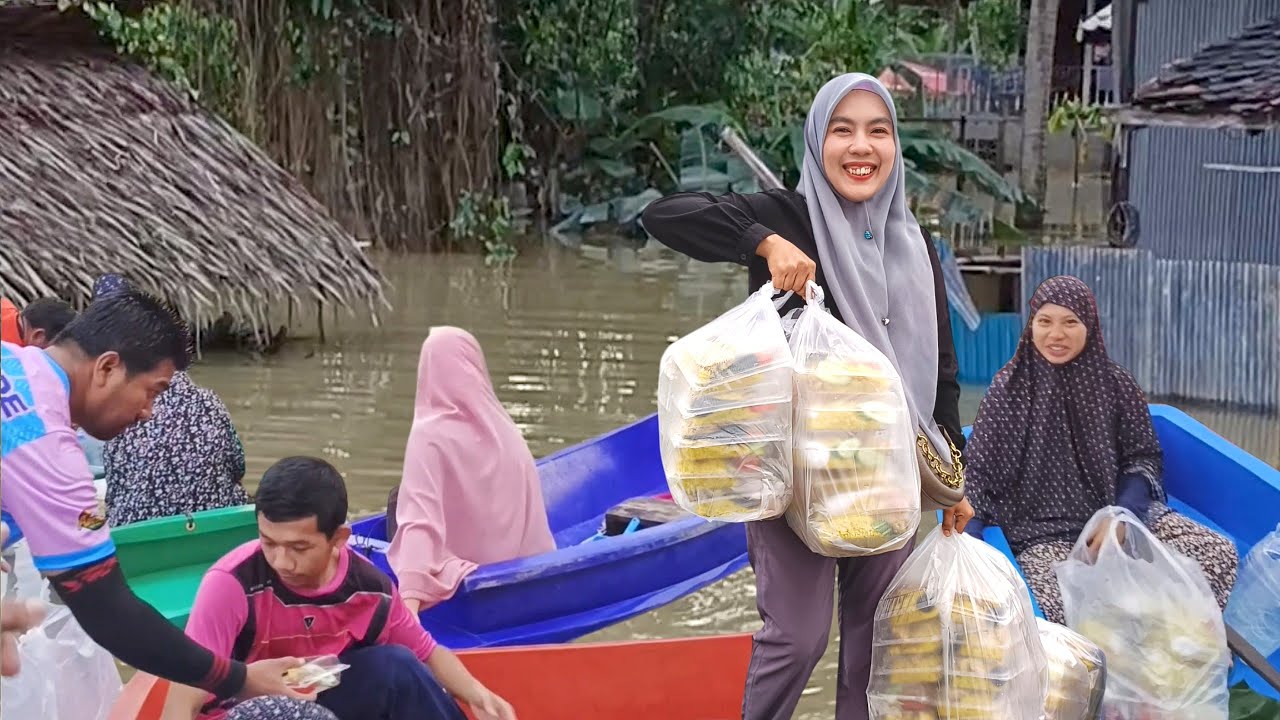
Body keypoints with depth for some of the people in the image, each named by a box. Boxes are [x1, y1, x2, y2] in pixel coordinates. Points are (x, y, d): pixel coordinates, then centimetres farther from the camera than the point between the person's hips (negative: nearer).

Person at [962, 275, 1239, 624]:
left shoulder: (1115, 384, 4)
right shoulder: (1010, 389, -1)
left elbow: (1143, 459, 9)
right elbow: (977, 473, -2)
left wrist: (1121, 519, -10)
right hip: (1044, 533, -3)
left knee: (1219, 554, -18)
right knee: (1064, 610, -35)